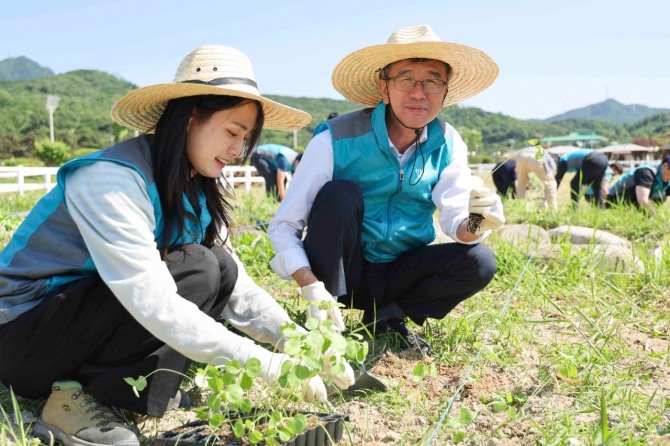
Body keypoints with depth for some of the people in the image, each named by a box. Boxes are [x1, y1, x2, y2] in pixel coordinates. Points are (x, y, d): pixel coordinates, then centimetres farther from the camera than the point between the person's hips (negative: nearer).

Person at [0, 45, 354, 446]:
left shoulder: (199, 191, 1)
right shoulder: (112, 181, -26)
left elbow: (236, 287, -1)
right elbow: (154, 305, -34)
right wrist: (269, 366, -33)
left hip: (84, 320, 8)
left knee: (221, 268, -11)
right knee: (194, 272, -25)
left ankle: (122, 389, -8)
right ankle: (76, 398, -14)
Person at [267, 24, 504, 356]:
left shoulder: (447, 145, -6)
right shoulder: (336, 140, -19)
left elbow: (455, 219, -12)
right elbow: (283, 225, -19)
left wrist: (473, 225, -37)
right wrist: (311, 287, -34)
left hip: (399, 275, 3)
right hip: (342, 272, -3)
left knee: (479, 261, -19)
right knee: (340, 194, -28)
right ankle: (324, 325, -18)